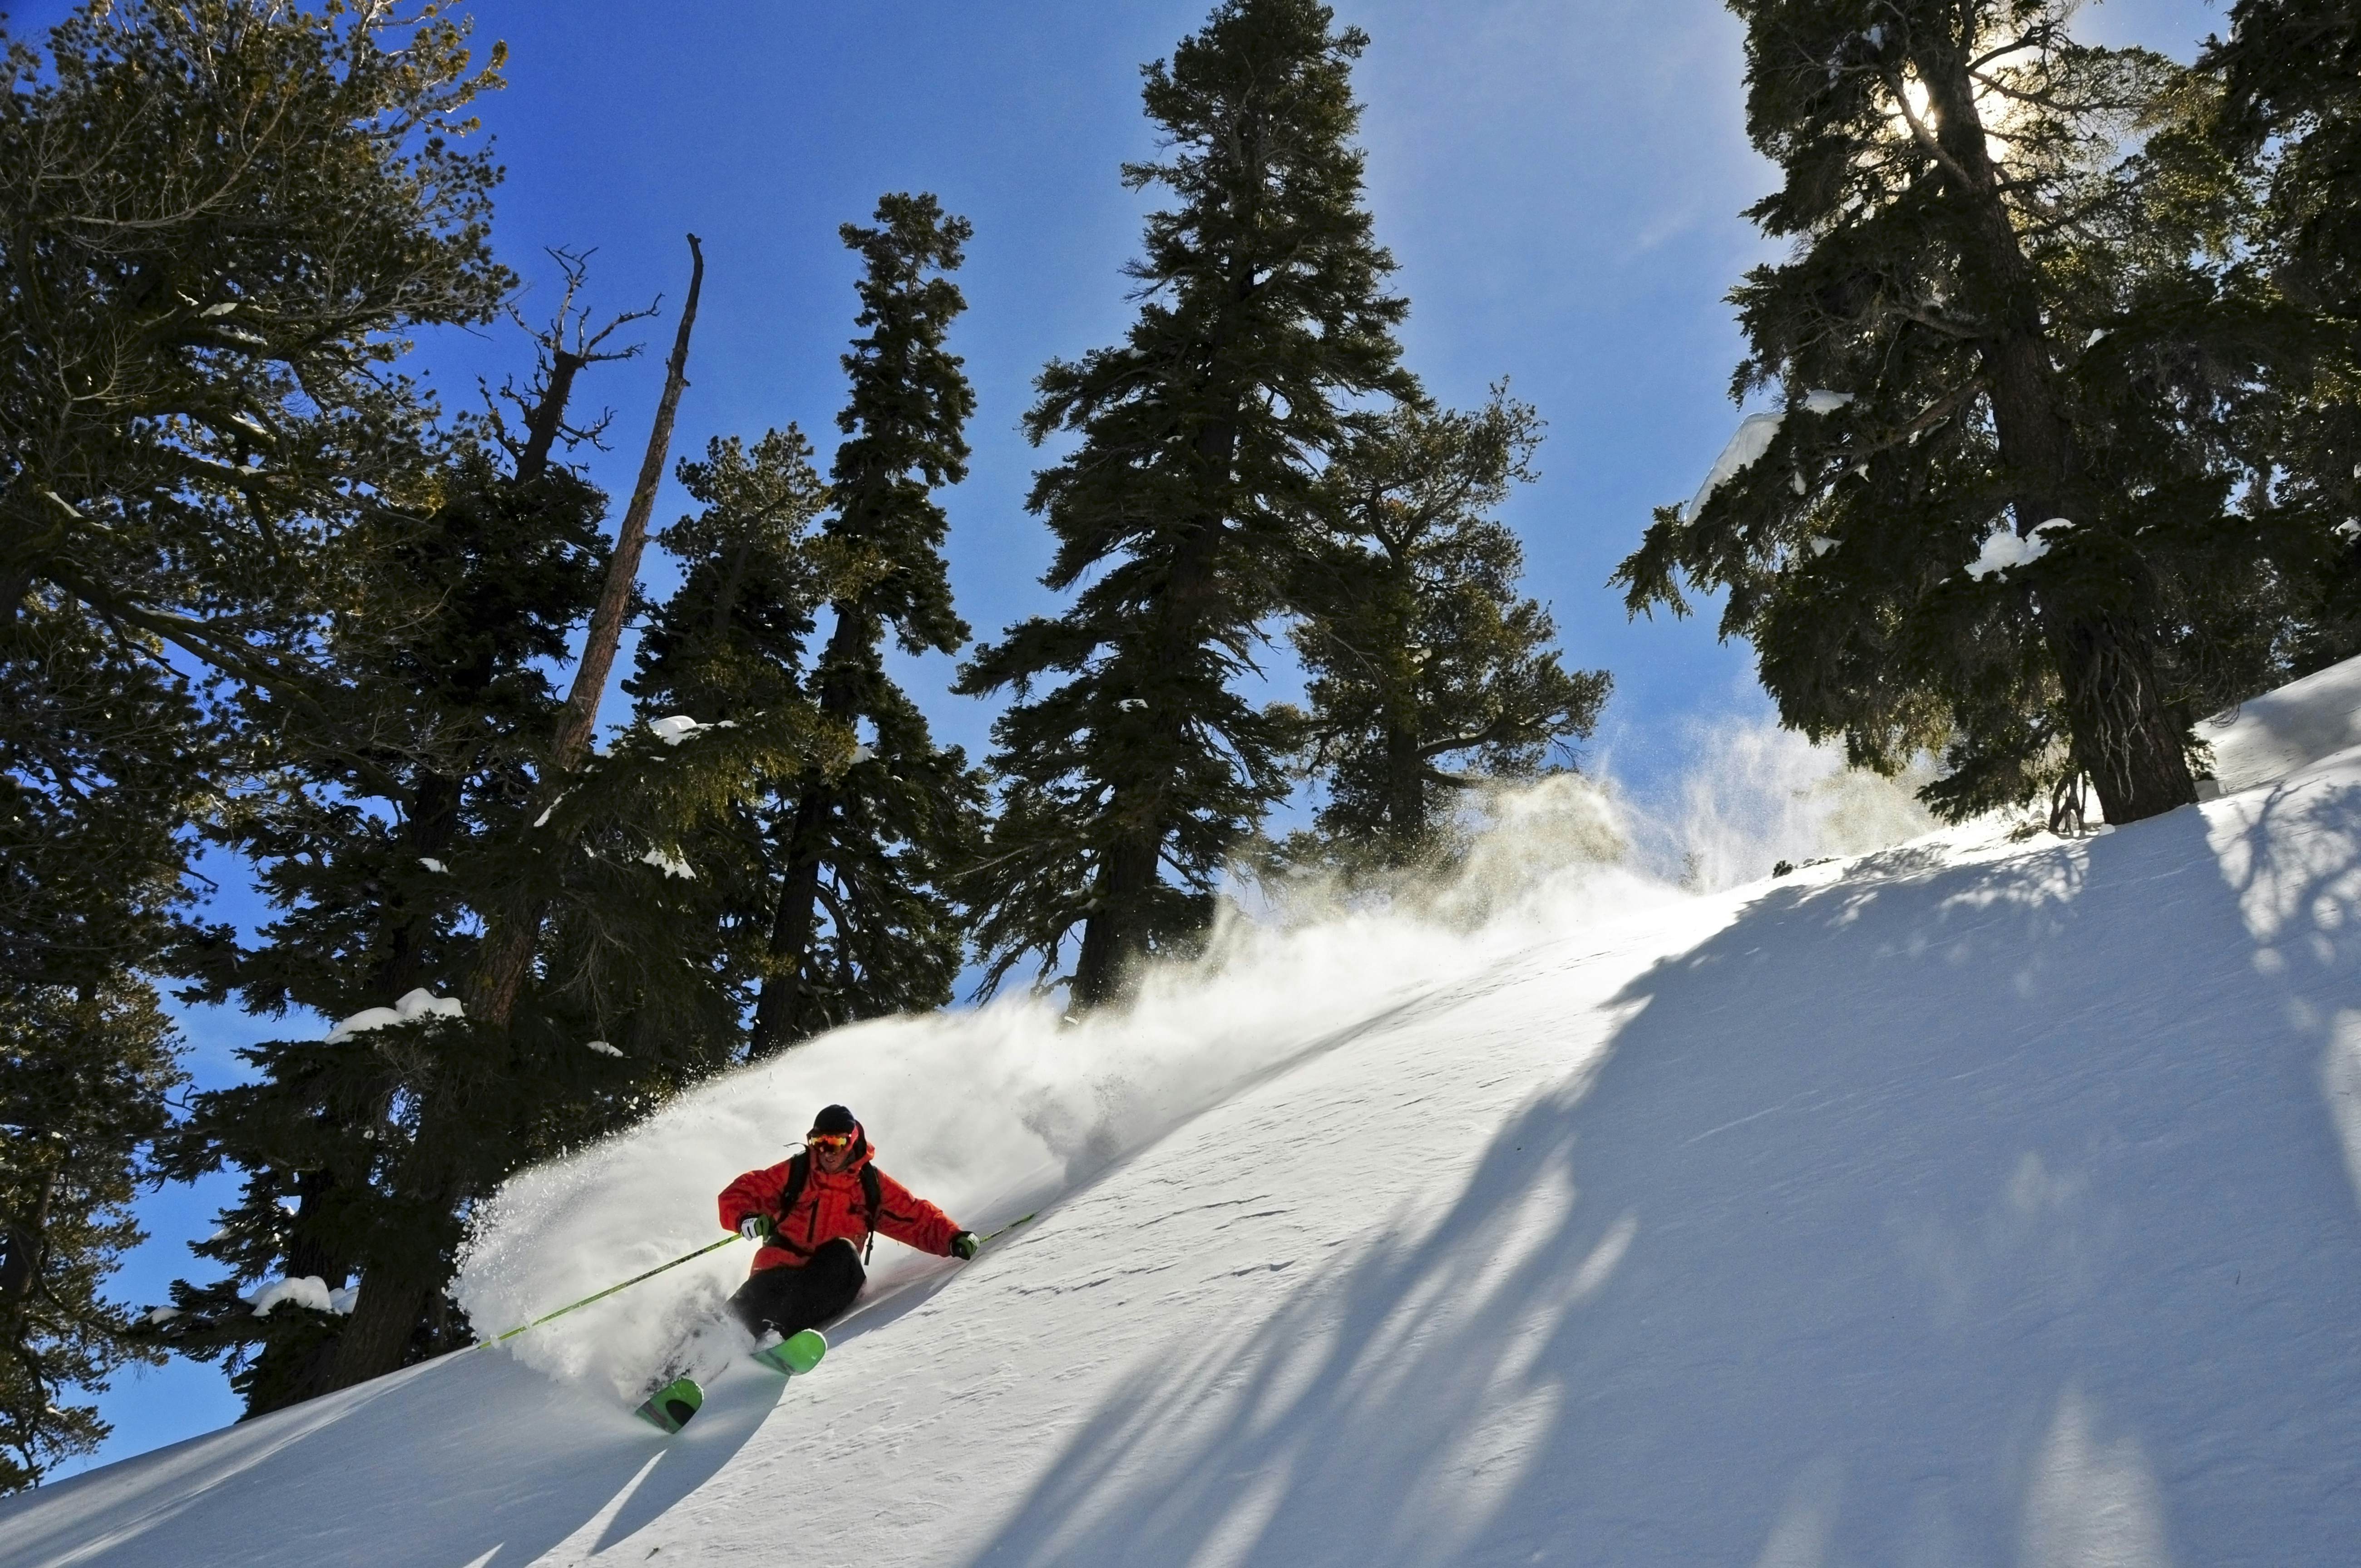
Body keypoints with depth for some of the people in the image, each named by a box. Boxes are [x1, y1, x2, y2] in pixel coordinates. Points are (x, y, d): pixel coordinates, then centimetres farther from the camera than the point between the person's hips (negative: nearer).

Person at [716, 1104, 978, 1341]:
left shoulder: (872, 1185, 10)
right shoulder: (796, 1172, 6)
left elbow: (920, 1219, 11)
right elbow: (738, 1194, 4)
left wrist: (953, 1239, -7)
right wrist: (746, 1218, -19)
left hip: (830, 1277, 1)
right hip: (781, 1268, -1)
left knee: (843, 1254, -33)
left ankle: (779, 1329, -46)